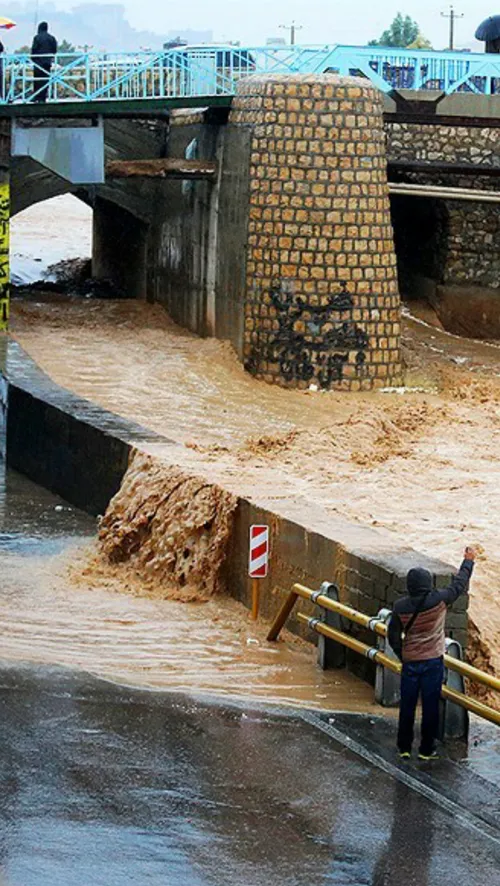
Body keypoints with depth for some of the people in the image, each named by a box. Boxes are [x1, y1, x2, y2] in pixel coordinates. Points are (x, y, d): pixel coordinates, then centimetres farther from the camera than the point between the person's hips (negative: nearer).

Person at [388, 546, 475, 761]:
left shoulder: (400, 607, -7)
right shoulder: (438, 600, -13)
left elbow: (393, 636, 2)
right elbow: (459, 585, 2)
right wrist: (468, 561, 16)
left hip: (410, 662, 2)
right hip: (433, 662, -2)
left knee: (407, 706, 11)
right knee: (430, 706, 6)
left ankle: (404, 748, 18)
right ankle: (427, 750, 12)